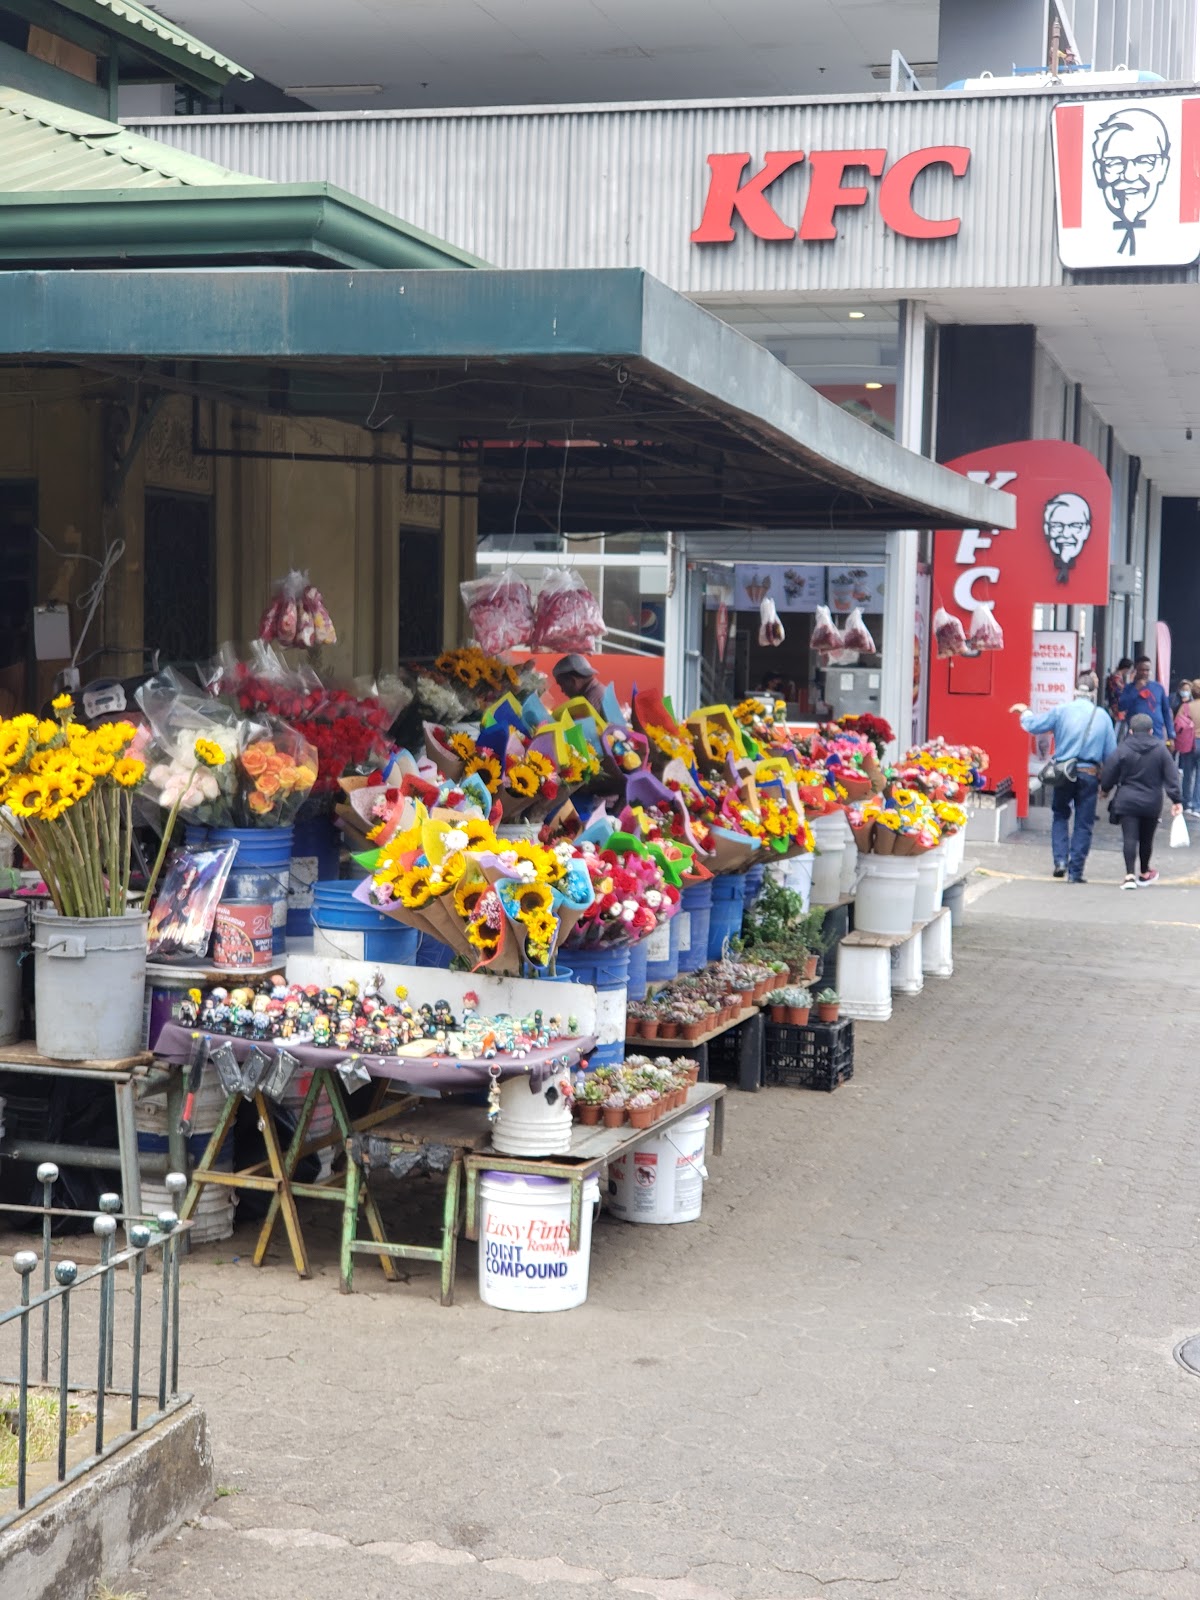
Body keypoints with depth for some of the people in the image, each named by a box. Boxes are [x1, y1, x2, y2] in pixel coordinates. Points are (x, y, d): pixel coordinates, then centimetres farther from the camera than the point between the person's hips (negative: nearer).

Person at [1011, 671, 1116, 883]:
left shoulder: (1061, 710, -5)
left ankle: (1060, 859, 5)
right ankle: (1075, 871, 8)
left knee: (1060, 815, 20)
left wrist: (1025, 712, 24)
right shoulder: (1102, 717, 1)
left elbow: (1033, 725, 1)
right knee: (1083, 823, 7)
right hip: (1089, 774, 0)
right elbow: (1111, 752, 4)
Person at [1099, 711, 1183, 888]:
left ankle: (1130, 875, -19)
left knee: (1130, 838, -5)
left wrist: (1105, 789, 17)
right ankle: (1145, 873, 33)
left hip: (1127, 802, -2)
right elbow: (1172, 776, -3)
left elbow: (1108, 774, -2)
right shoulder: (1160, 749, -1)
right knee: (1146, 838, 17)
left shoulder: (1122, 749, -6)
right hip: (1152, 803, 2)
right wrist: (1177, 800, -1)